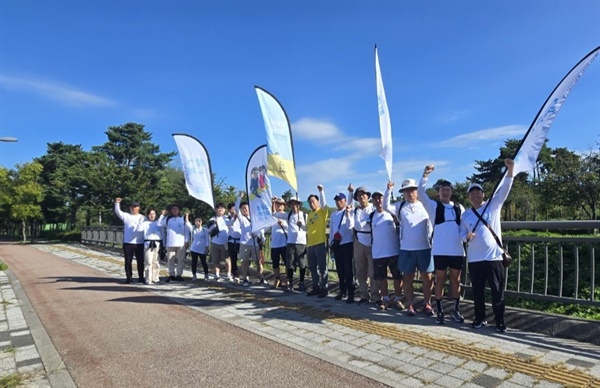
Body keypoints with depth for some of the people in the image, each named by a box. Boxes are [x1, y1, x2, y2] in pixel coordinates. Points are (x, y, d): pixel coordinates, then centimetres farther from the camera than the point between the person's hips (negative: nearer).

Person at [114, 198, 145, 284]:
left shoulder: (142, 217, 7)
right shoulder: (126, 216, 5)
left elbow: (141, 229, 3)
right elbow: (118, 212, -9)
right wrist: (117, 203, -24)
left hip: (139, 243, 0)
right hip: (128, 243, 0)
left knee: (140, 261, 6)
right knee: (128, 261, 6)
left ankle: (141, 277, 16)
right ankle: (128, 277, 17)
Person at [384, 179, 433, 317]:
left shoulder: (425, 205, 4)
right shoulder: (400, 206, 3)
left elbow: (430, 224, 9)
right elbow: (387, 206, -10)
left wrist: (430, 238, 3)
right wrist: (388, 190, -18)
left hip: (424, 248, 0)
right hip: (406, 249, 0)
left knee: (427, 278, 6)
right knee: (408, 278, 8)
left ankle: (427, 304, 22)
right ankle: (410, 305, 20)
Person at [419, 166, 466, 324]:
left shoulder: (459, 208, 11)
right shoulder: (433, 206, 3)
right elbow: (421, 192, -9)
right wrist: (425, 174, -18)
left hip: (457, 250, 3)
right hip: (440, 250, -2)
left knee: (456, 280, 11)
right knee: (440, 280, 5)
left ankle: (456, 310, 23)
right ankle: (440, 311, 13)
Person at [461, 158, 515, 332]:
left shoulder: (493, 205, 2)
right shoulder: (466, 214, 8)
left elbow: (504, 189, -10)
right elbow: (461, 233, 11)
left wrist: (510, 169, -23)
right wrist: (466, 236, -13)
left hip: (494, 257, -2)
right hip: (474, 259, 2)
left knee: (497, 291, 4)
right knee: (477, 291, 10)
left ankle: (500, 321, 17)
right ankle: (480, 319, 24)